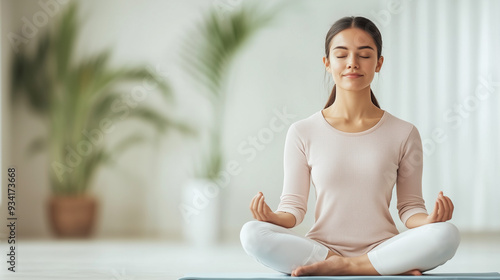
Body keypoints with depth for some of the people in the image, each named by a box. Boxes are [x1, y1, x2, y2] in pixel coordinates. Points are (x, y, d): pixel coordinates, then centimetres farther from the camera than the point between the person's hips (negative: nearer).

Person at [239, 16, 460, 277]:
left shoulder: (404, 134, 6)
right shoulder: (303, 133, 5)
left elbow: (409, 207, 7)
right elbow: (293, 206, 5)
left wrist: (429, 220, -16)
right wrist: (274, 217, -18)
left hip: (382, 249, 0)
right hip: (321, 247, 1)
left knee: (447, 234, -30)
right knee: (251, 233, -29)